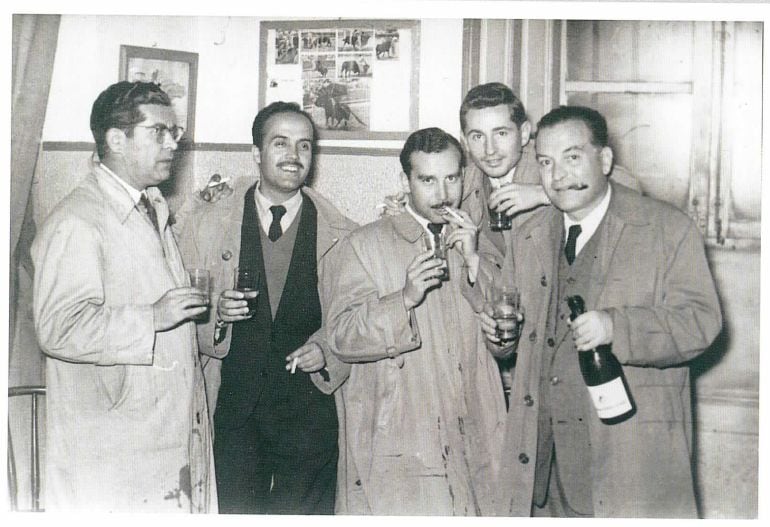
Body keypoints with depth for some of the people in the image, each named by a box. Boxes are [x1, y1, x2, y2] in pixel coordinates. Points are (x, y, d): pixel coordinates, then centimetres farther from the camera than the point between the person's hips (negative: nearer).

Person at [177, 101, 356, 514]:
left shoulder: (342, 235, 1)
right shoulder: (206, 223, 3)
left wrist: (327, 348, -11)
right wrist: (216, 312, -14)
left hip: (310, 415, 0)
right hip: (232, 409, 0)